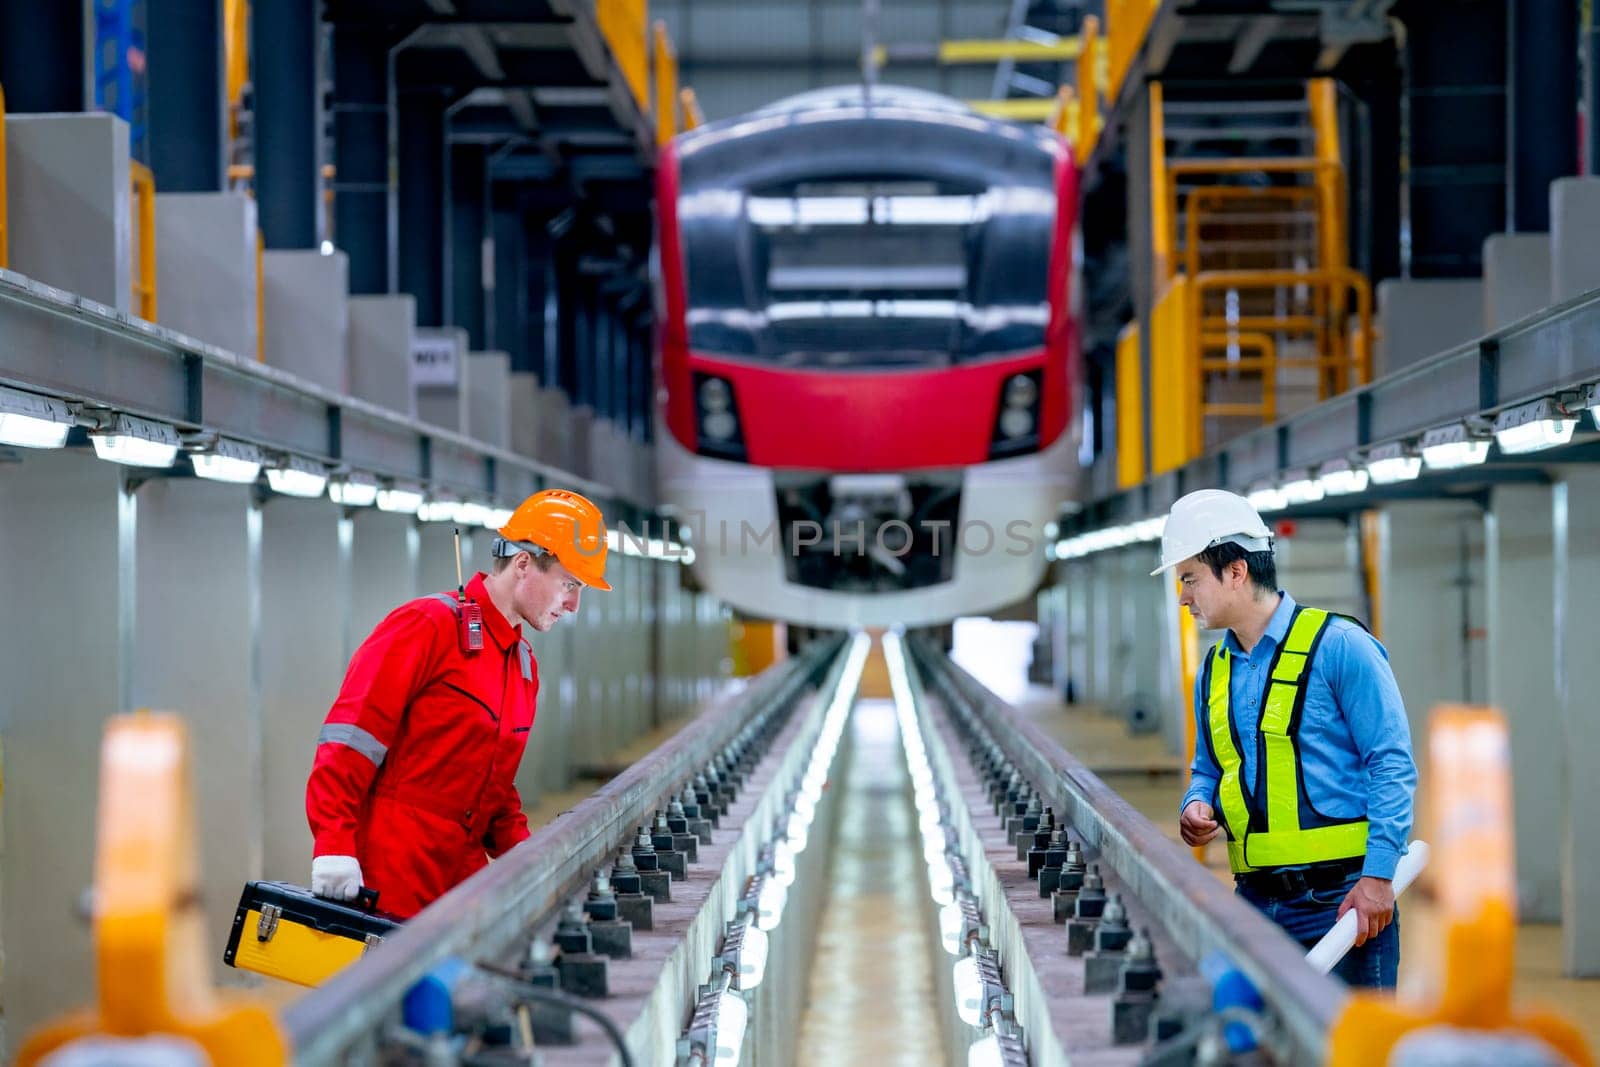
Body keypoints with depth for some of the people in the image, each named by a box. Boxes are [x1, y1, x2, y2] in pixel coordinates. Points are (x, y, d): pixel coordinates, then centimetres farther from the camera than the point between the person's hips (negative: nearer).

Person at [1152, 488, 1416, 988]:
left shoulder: (1338, 645, -6)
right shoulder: (1215, 671, 15)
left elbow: (1393, 764, -9)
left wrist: (1378, 876, -17)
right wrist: (1198, 807, 2)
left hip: (1341, 897, -6)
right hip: (1257, 903, 7)